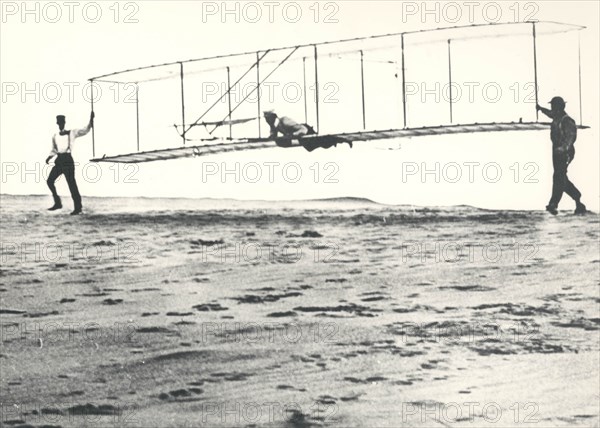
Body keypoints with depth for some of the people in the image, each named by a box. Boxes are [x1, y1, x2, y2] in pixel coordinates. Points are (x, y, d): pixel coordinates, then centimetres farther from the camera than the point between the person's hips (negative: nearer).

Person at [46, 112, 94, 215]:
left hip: (68, 160, -5)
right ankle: (57, 203, 15)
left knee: (71, 183, -10)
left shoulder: (72, 133, 2)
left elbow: (85, 130, -7)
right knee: (50, 181, 1)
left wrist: (91, 120, -21)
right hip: (59, 161, 5)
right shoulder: (55, 136, 15)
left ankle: (77, 207, -7)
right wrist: (50, 157, 3)